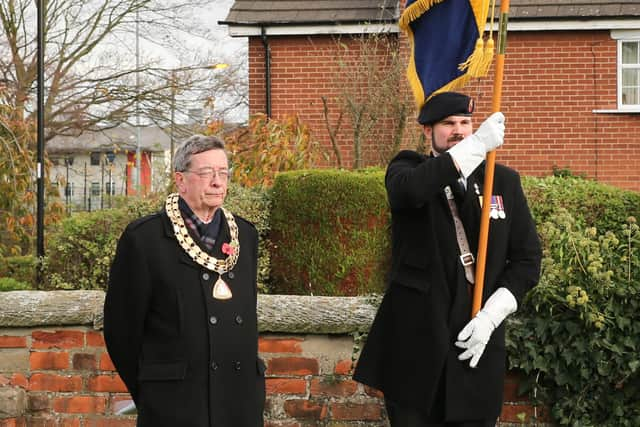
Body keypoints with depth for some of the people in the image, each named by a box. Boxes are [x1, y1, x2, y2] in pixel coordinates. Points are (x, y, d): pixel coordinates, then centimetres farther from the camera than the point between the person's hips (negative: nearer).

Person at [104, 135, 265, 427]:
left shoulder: (245, 235, 12)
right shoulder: (143, 238, -5)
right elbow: (121, 327, -2)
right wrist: (150, 395, 4)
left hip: (242, 403, 4)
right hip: (176, 403, -4)